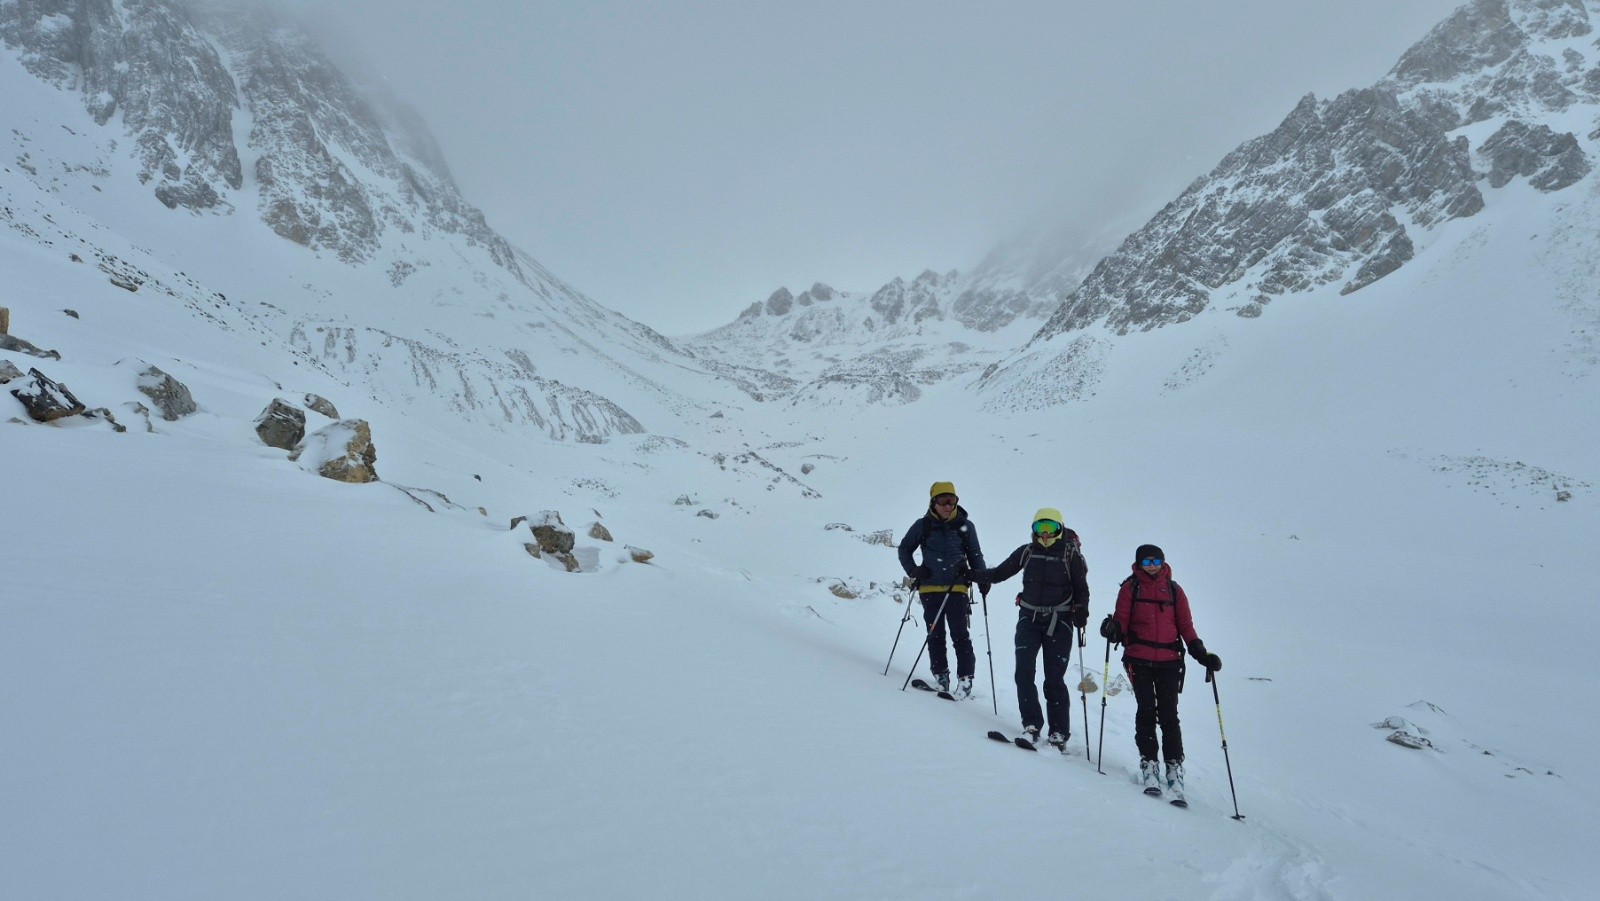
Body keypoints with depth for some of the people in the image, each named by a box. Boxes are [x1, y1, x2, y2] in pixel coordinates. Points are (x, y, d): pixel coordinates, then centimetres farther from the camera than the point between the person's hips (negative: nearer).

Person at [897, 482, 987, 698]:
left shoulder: (965, 526, 4)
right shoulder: (923, 525, 3)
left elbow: (975, 555, 13)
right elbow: (904, 548, 14)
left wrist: (982, 578, -2)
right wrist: (913, 570, -1)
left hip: (957, 588, -1)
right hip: (930, 588, 1)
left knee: (960, 635, -5)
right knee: (935, 634, 7)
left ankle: (965, 679, 1)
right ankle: (940, 676, 17)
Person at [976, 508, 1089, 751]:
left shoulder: (1070, 554, 1)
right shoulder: (1027, 552, 7)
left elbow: (1081, 588, 6)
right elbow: (1000, 572, 11)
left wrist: (1081, 611, -12)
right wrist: (974, 575, -2)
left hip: (1058, 621, -2)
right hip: (1029, 618, 3)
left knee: (1054, 678, -2)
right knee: (1024, 671, -11)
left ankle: (1059, 733, 8)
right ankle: (1031, 724, -3)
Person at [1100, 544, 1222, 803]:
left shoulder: (1174, 590, 14)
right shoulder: (1131, 587, 9)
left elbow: (1185, 625, 13)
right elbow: (1122, 619, 2)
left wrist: (1200, 653, 0)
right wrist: (1113, 630, -21)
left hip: (1169, 661, 1)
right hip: (1139, 659, -1)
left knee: (1169, 715, -3)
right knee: (1146, 711, -5)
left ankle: (1174, 768, 3)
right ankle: (1148, 763, 3)